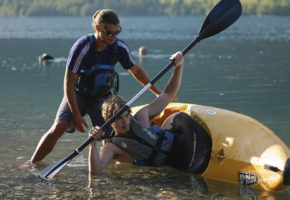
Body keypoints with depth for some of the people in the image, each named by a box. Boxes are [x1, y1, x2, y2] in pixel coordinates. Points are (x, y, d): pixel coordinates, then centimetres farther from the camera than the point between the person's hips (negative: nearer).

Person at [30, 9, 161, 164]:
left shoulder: (119, 47, -14)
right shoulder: (82, 48, -26)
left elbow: (137, 71, 4)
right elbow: (69, 83, -20)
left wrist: (158, 92, 5)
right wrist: (76, 114, -22)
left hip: (102, 98, 3)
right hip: (78, 94, -3)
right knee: (58, 129, -20)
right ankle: (32, 165, -9)